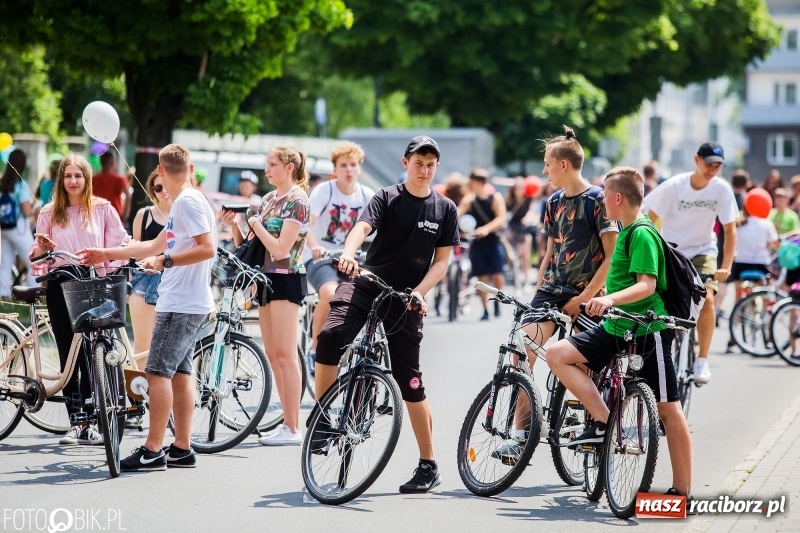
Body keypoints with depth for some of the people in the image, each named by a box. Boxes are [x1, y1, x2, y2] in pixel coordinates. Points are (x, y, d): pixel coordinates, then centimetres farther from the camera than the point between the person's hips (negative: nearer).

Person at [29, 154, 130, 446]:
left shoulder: (102, 208, 5)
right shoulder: (49, 213, 9)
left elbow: (120, 244, 5)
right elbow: (36, 255, 11)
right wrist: (42, 247, -11)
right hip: (61, 286, 2)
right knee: (68, 355, 2)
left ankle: (91, 422, 0)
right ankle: (75, 422, 6)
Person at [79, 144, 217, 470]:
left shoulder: (187, 202, -13)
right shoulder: (183, 203, 18)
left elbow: (208, 248, -22)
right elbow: (156, 245, 26)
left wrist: (167, 260, -19)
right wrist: (106, 254, 30)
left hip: (181, 305, -10)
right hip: (186, 304, 10)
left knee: (158, 371, -9)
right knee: (179, 372, 10)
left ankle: (153, 451, -9)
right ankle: (182, 449, 13)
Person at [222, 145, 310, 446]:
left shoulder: (297, 201, -10)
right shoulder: (269, 199, 14)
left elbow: (281, 248, -19)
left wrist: (256, 225, -9)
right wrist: (234, 224, -2)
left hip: (287, 278, -9)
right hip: (267, 278, 9)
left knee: (285, 354, -9)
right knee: (273, 355, 8)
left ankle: (293, 429, -8)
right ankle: (287, 421, 13)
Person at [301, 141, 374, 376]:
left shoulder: (367, 196, 1)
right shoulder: (324, 191, -10)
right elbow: (307, 225, -20)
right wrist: (314, 247, -40)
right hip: (320, 257, -5)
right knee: (330, 294, -33)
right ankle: (315, 347, -16)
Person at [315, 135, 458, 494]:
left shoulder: (445, 209, 5)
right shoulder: (387, 198, 0)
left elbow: (441, 260, 3)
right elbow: (363, 226, -18)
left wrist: (419, 291, -15)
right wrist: (348, 253, -40)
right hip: (367, 284, 0)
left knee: (410, 382, -1)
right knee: (330, 336, -28)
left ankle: (429, 466, 10)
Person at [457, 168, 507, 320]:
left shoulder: (495, 198, -6)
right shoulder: (469, 200, 0)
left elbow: (501, 218, -16)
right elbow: (457, 214, -11)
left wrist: (486, 228, -32)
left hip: (494, 242, -2)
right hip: (477, 244, 2)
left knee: (497, 276, -10)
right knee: (482, 278, 2)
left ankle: (497, 301, 17)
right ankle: (486, 310, 14)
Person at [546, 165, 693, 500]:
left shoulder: (643, 234, -14)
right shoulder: (625, 232, 15)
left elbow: (647, 285, -25)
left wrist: (610, 299, -39)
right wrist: (597, 301, 40)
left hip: (648, 331, -10)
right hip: (616, 328, 10)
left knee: (668, 409, -3)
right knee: (558, 354, -7)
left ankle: (682, 491, 2)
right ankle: (603, 421, -9)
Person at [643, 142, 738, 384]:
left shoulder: (722, 189, -13)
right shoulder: (673, 186, -17)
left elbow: (730, 229, -8)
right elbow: (648, 221, -12)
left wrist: (726, 266, -17)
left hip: (703, 252, 1)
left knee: (707, 299, -21)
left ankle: (702, 360, -11)